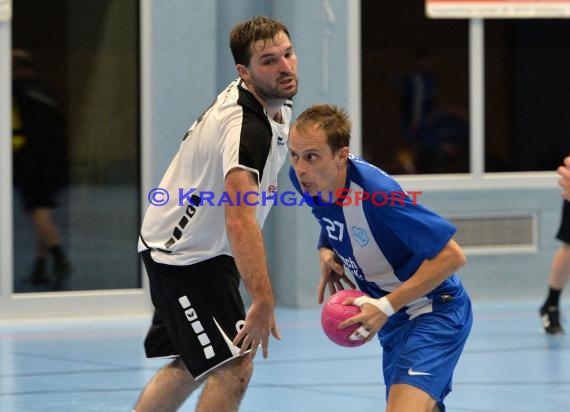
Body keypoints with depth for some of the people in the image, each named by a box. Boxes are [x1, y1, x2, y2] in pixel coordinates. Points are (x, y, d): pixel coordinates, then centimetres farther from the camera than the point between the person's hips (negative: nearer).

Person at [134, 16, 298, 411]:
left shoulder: (272, 102, 0)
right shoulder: (246, 126, -31)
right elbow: (239, 219, -42)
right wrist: (264, 301, -48)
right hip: (185, 256, -10)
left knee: (193, 367, 21)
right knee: (234, 368, -17)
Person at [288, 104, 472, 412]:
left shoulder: (377, 194, -32)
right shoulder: (304, 179, -9)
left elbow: (451, 256, -28)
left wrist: (386, 306, -29)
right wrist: (326, 251, -5)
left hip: (433, 310, -8)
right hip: (393, 318, 9)